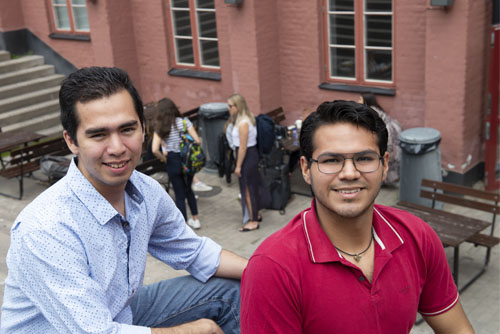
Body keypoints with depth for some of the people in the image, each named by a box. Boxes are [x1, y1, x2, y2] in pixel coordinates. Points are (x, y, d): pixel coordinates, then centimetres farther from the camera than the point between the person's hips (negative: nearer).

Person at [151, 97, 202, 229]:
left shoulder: (160, 128, -9)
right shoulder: (184, 122, -6)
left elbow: (155, 150, -20)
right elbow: (197, 141, -12)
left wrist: (163, 158, -2)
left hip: (173, 163, -2)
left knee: (179, 195, 10)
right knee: (188, 190, 25)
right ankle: (195, 220, 31)